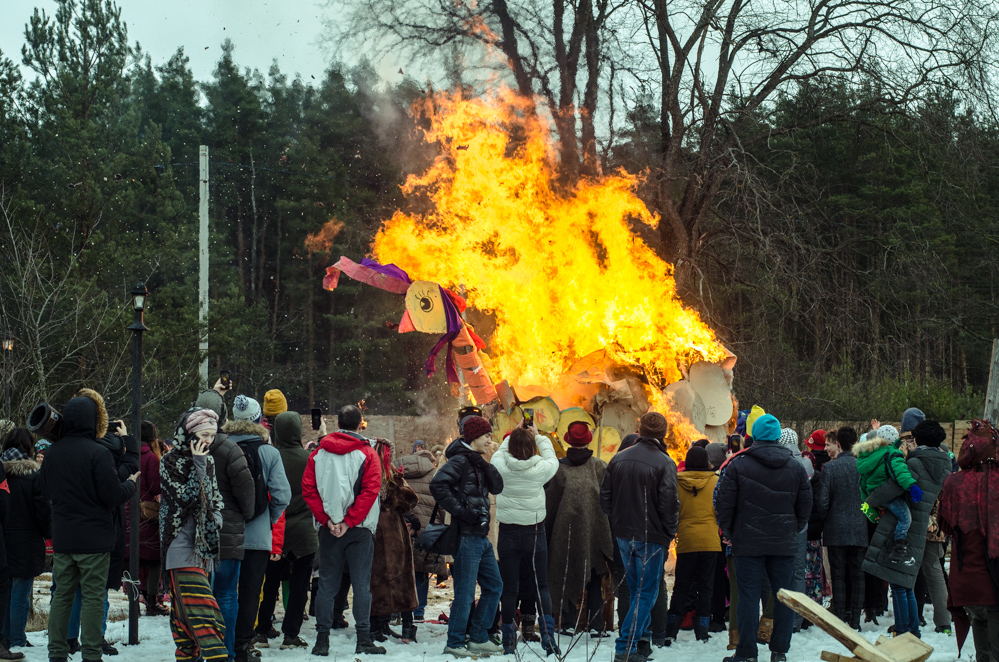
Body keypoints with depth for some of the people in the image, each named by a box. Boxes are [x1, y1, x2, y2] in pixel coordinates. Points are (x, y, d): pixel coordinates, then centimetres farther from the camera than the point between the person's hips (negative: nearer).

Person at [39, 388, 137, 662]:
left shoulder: (52, 453, 3)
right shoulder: (97, 453, -17)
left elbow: (46, 490, 16)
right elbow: (113, 496, -15)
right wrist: (131, 484, 4)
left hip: (61, 537, 6)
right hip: (94, 537, -5)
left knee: (62, 594, 13)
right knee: (93, 597, 1)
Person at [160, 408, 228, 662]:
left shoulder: (207, 461, 14)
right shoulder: (170, 461, -7)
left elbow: (216, 500, 23)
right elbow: (185, 498, -16)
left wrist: (215, 521, 4)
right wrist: (198, 466, -14)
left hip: (202, 546, 7)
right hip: (180, 546, -7)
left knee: (184, 611, 11)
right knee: (201, 606, -15)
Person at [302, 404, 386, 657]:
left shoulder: (319, 454, 5)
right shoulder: (367, 454, -3)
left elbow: (308, 489, -2)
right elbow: (370, 491, -12)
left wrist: (327, 520, -5)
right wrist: (349, 521, -12)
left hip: (329, 529, 2)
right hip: (359, 530, -2)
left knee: (327, 583, 7)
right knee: (361, 583, 1)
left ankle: (322, 639, 6)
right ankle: (363, 639, -1)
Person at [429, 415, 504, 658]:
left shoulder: (477, 462, 17)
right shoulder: (460, 461, -11)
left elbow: (497, 487, 7)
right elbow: (438, 485, -25)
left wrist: (484, 464, -6)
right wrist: (460, 510, -22)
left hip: (481, 536, 10)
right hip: (467, 536, -10)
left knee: (494, 586, 14)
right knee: (465, 592, -6)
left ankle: (478, 638, 22)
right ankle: (454, 643, 3)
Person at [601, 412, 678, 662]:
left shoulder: (618, 459, 5)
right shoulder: (664, 463, -13)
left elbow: (605, 497, 9)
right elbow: (669, 504, -16)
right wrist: (669, 533, -2)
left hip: (624, 536, 6)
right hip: (651, 537, -6)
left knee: (636, 590, 18)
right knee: (646, 593, 0)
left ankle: (641, 641, 21)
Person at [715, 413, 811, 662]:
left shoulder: (738, 465, -6)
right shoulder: (796, 467, 5)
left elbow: (724, 503, -4)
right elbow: (805, 506, 11)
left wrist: (729, 533, 8)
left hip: (748, 543, -3)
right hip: (784, 544, 3)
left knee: (748, 596, 0)